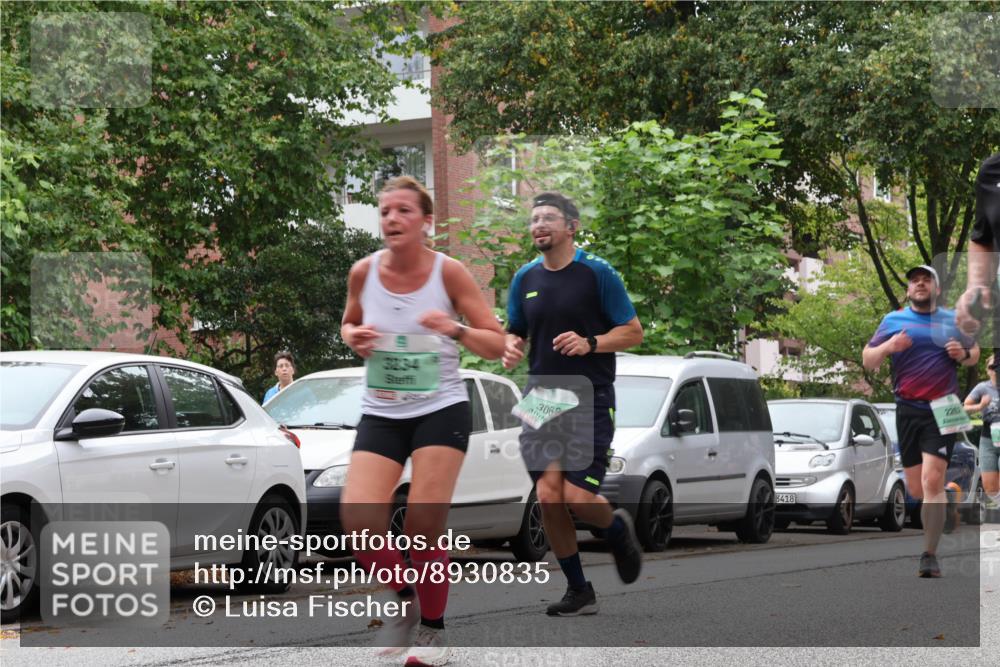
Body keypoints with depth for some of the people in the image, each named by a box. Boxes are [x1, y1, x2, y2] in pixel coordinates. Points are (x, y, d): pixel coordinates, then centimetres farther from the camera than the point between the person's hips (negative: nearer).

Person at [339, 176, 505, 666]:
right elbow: (348, 323, 18)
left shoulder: (448, 272, -9)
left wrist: (456, 329, -24)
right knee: (358, 522, -13)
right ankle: (405, 602, 15)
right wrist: (353, 337, -5)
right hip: (381, 414, 3)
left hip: (441, 410, -3)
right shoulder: (363, 272, -2)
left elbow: (496, 345, -5)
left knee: (424, 529, -8)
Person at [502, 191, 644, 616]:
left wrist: (590, 343, -19)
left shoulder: (598, 273, -5)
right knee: (548, 496, -5)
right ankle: (579, 591, 9)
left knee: (577, 496, -14)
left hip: (590, 400, -4)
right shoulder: (525, 279, 9)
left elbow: (633, 332, -4)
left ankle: (618, 530, 21)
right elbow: (514, 331, 21)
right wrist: (510, 347, -2)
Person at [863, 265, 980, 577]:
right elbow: (867, 360, 7)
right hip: (907, 410, 2)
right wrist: (888, 347, -13)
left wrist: (964, 354, -3)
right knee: (916, 489, 7)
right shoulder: (893, 321, 7)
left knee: (932, 481, -16)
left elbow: (975, 352, 20)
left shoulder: (953, 320, 8)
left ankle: (930, 555, -14)